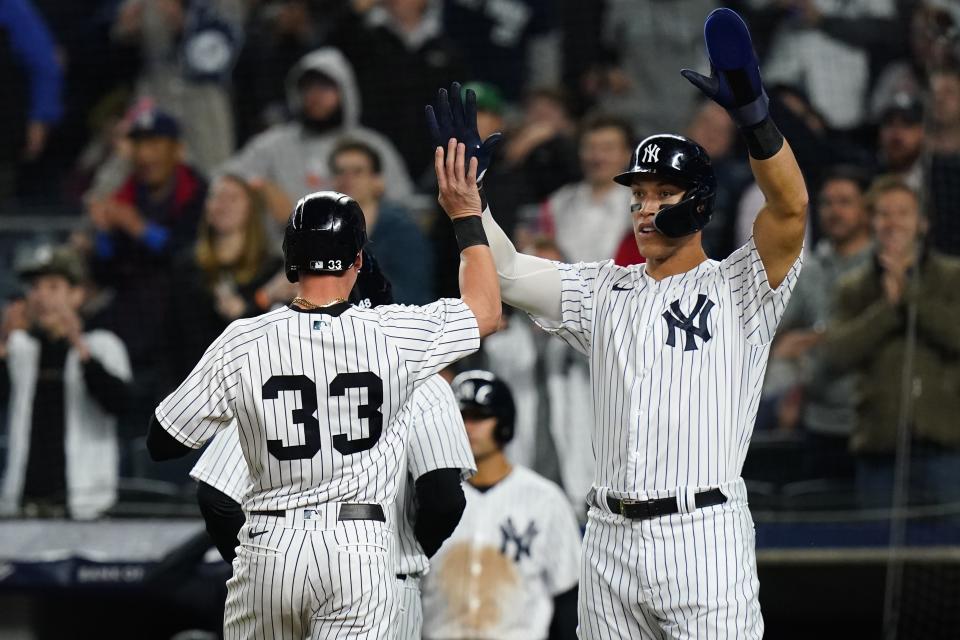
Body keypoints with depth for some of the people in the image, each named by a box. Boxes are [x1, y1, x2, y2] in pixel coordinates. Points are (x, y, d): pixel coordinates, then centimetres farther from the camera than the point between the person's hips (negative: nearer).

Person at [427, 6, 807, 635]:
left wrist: (752, 112, -31)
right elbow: (506, 270, 15)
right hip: (610, 540, 5)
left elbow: (790, 207, -16)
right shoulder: (604, 293, 17)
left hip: (703, 540, -5)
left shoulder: (738, 288, 0)